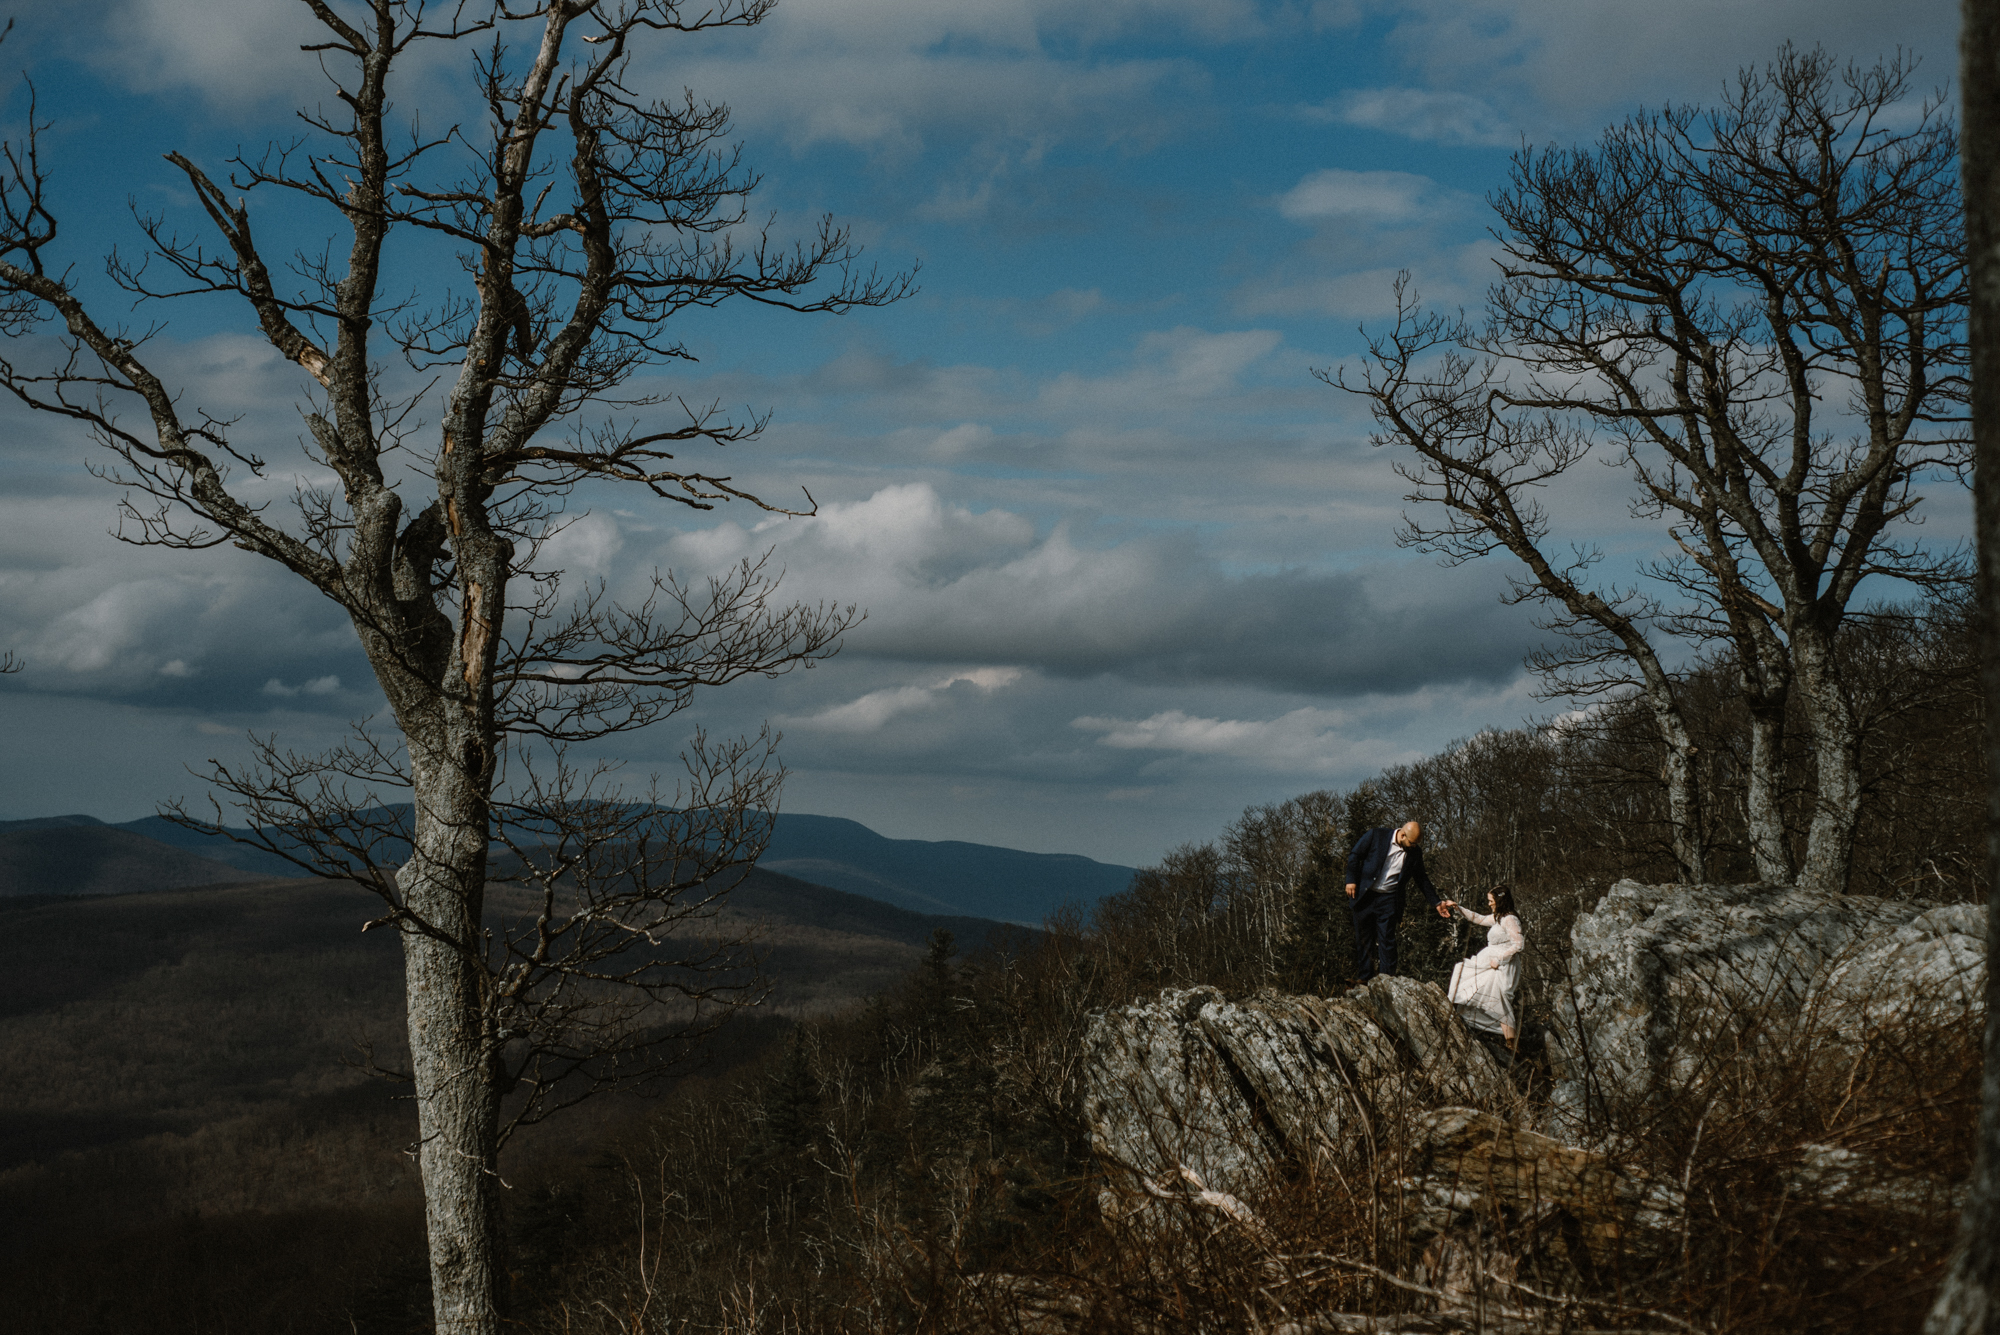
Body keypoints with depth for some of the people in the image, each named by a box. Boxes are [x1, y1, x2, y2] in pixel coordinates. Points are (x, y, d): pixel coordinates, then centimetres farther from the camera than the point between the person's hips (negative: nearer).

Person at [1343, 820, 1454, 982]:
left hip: (1388, 900, 1)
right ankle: (1364, 979, 14)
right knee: (1364, 939, 5)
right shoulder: (1377, 835, -8)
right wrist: (1352, 880, -7)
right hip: (1365, 895, -1)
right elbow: (1354, 855, 0)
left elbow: (1422, 879, 13)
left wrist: (1437, 902, 11)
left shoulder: (1415, 852, 1)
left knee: (1387, 941, -4)